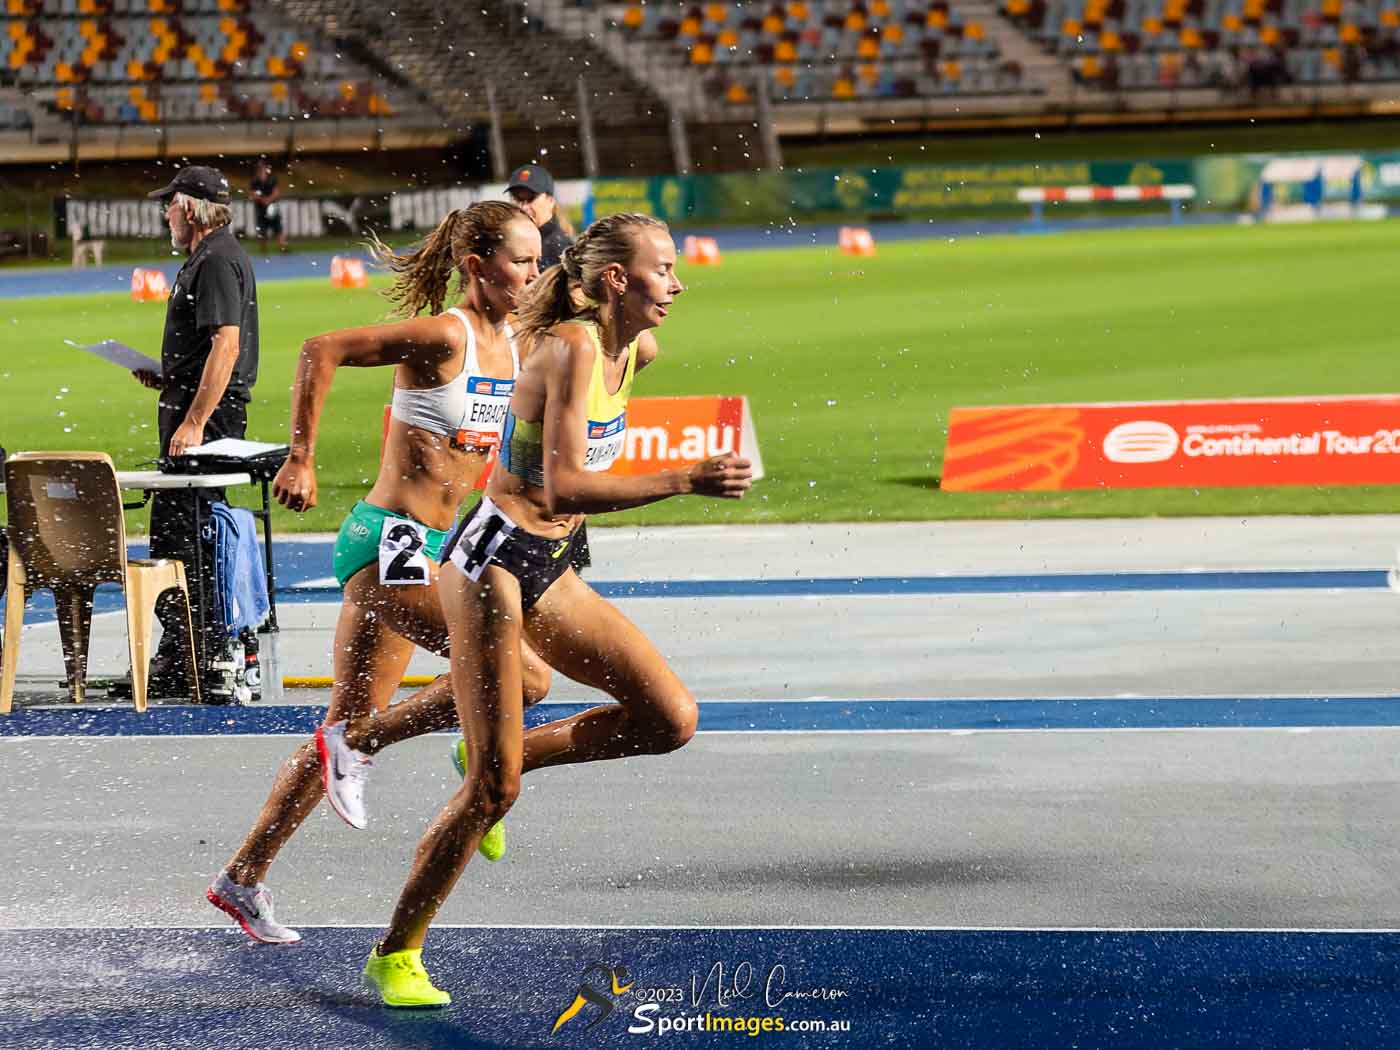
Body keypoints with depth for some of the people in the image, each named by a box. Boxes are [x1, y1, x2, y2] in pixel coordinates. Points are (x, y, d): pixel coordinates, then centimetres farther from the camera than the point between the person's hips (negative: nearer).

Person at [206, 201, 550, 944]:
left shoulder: (509, 347, 11)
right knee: (524, 677, -17)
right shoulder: (442, 336, -15)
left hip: (429, 549, 9)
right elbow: (322, 350, -20)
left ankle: (243, 879, 20)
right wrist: (301, 459, -19)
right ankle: (361, 743, -2)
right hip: (390, 545, -9)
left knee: (352, 727, 12)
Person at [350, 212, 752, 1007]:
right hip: (493, 561, -8)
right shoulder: (572, 348, -20)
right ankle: (396, 956, 7)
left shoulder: (637, 352, 5)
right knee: (491, 791, -7)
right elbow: (563, 486, -28)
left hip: (551, 570, 8)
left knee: (671, 719, -4)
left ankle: (506, 755, 14)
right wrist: (685, 482, -30)